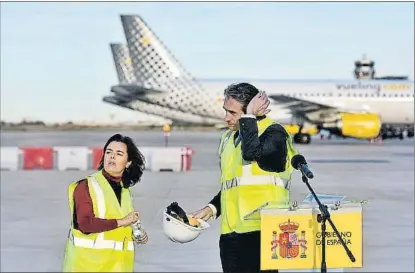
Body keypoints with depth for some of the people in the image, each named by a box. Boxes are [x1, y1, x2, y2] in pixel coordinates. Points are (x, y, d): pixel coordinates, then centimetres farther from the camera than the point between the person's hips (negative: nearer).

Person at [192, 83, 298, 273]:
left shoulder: (273, 133, -5)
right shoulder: (229, 138, 19)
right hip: (230, 231, 8)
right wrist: (211, 208, 13)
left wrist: (249, 117, -15)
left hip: (260, 231, -8)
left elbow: (252, 152, -27)